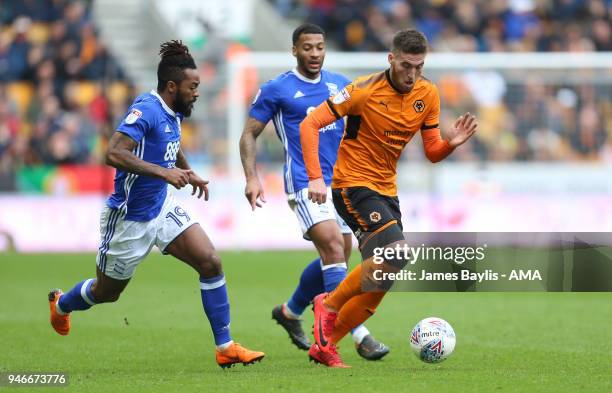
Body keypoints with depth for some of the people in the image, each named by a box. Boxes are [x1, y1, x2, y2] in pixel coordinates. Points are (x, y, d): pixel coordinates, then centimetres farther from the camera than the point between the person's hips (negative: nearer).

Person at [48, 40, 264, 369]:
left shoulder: (174, 112, 4)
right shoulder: (147, 109, -24)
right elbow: (114, 153, -36)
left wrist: (189, 173, 22)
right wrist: (164, 172, -37)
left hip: (163, 208, 7)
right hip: (129, 218, -7)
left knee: (210, 262, -12)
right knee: (106, 292, 14)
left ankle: (225, 348, -8)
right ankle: (61, 304, 48)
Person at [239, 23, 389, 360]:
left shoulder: (340, 85, 10)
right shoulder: (277, 89, -3)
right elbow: (249, 134, 2)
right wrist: (251, 178, -11)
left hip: (340, 181, 6)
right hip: (304, 183, -6)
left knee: (336, 258, 11)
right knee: (334, 247, -21)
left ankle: (289, 312, 37)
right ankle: (360, 336, -24)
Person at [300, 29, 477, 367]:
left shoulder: (428, 95, 1)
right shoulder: (365, 90, -16)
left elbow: (432, 153, 7)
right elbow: (310, 124, -15)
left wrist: (451, 143, -15)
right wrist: (315, 177, -24)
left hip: (387, 191, 7)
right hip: (353, 186, -7)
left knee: (379, 284, 4)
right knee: (395, 252, -27)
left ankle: (324, 346, 18)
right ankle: (329, 304, -8)